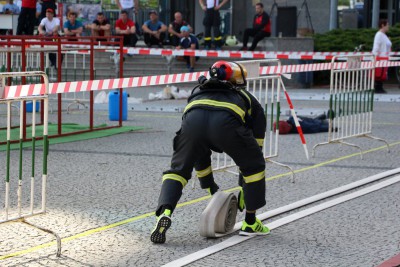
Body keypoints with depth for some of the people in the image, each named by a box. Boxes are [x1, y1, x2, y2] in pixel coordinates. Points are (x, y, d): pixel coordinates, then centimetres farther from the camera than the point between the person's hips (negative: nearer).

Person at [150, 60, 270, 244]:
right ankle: (250, 223, 30)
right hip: (226, 122, -2)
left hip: (193, 119, 2)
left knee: (178, 170, 22)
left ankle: (164, 213, -3)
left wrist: (208, 185, 55)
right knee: (254, 165, 24)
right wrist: (244, 189, 48)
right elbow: (254, 148, 40)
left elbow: (198, 152, 47)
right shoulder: (250, 101, 39)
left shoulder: (198, 92, 45)